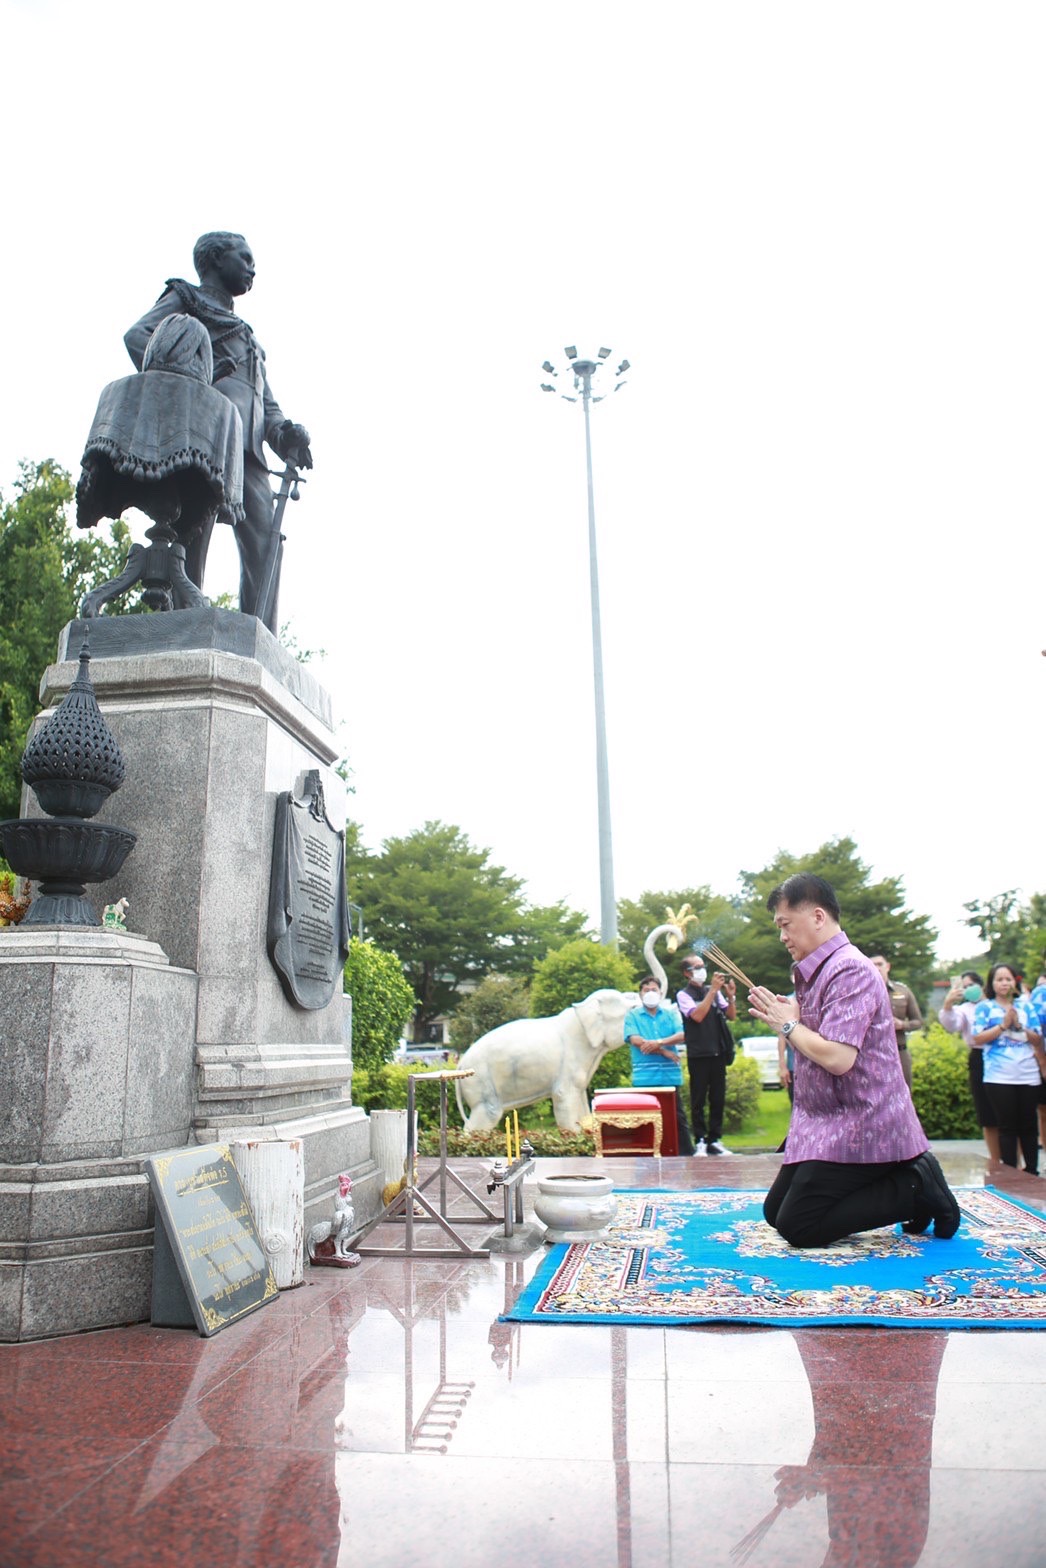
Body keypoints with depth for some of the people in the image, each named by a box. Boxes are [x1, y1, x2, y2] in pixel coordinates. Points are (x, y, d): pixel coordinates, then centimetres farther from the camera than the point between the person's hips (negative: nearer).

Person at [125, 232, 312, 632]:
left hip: (247, 444, 6)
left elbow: (267, 401, 28)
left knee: (264, 541, -11)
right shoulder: (186, 299, 21)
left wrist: (284, 434, 5)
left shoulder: (246, 337, 40)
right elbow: (137, 336, 1)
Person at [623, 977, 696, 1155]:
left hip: (670, 1076, 2)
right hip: (645, 1078, -2)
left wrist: (659, 1042, -16)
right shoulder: (632, 1016, 7)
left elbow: (681, 1036, -1)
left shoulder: (670, 1014, 13)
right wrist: (664, 1052, -8)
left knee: (678, 1117, 3)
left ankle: (687, 1154, 8)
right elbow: (636, 1041, -8)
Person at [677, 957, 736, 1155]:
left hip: (718, 1053, 4)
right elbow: (697, 1016, -17)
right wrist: (713, 990, -17)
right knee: (698, 1100, 0)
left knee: (718, 1098, 7)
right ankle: (700, 1141, 6)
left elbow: (731, 1015, 9)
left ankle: (715, 1140, 15)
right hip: (698, 1054, -4)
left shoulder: (714, 991, 11)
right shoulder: (683, 995, -1)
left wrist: (731, 996, -8)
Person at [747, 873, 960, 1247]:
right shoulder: (816, 972, 9)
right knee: (775, 1212, 14)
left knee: (797, 1227, -9)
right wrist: (779, 1017, 0)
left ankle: (917, 1189, 0)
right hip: (829, 1122, 10)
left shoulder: (849, 970, -20)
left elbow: (837, 1058, -28)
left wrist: (788, 1024, -13)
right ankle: (900, 1180, 13)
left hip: (859, 1126, -10)